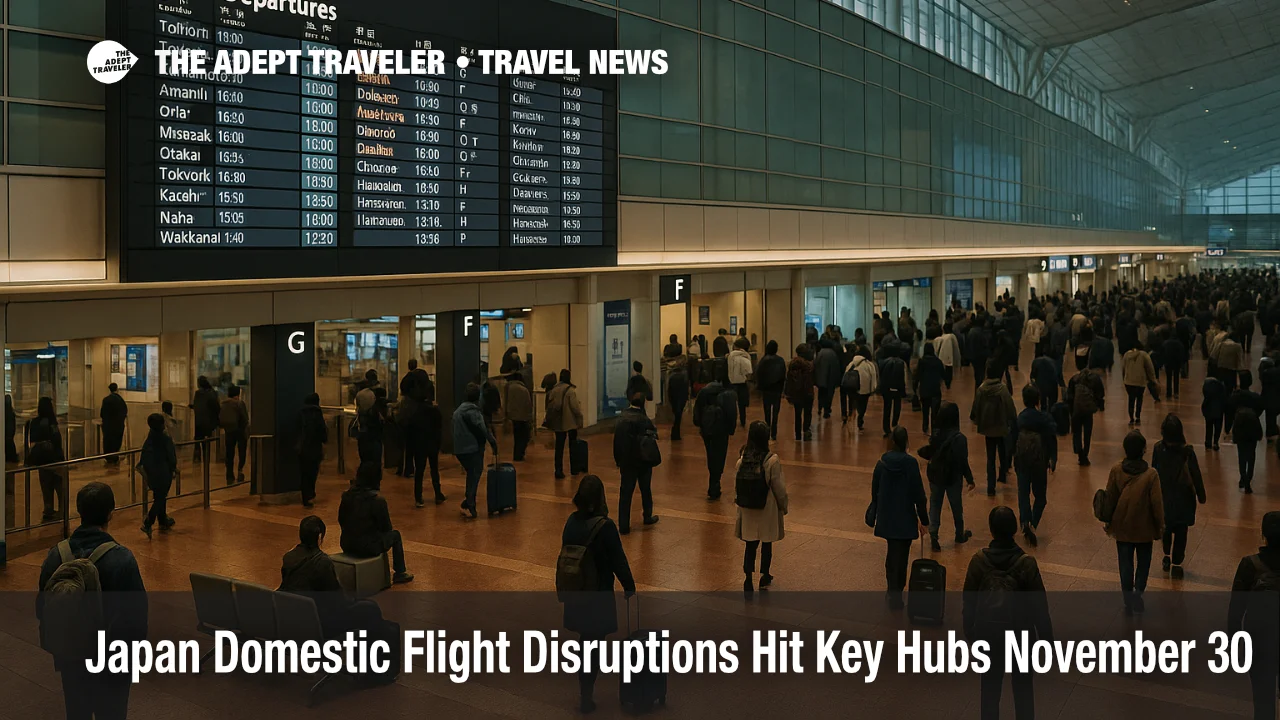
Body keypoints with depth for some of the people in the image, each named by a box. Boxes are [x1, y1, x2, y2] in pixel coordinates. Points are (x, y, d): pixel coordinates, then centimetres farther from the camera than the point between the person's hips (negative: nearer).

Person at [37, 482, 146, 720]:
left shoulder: (56, 555, -8)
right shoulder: (122, 559, -22)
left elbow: (42, 608, 3)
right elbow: (137, 611, -17)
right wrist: (136, 647, 0)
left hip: (71, 655, 4)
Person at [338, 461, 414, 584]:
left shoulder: (347, 495, -3)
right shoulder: (378, 500, -19)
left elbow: (341, 521, 9)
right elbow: (386, 528, -9)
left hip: (346, 545, 6)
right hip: (368, 548, -6)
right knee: (395, 535, 20)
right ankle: (400, 573, 28)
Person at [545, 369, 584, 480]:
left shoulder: (554, 390, 1)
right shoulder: (570, 390, -14)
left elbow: (550, 405, 6)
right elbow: (575, 406, -15)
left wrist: (551, 420, 16)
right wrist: (579, 417, -2)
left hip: (558, 423, 3)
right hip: (571, 422, -3)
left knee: (559, 447, 7)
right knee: (573, 446, 14)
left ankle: (559, 471, 3)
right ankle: (574, 469, 21)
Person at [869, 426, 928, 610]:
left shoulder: (882, 463, -4)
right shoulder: (911, 463, -16)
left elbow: (875, 491, 5)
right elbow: (918, 494, -13)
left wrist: (875, 513, 19)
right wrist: (924, 520, -4)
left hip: (886, 517, 4)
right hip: (905, 519, -4)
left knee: (892, 553, 20)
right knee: (901, 556, 4)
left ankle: (892, 591, 31)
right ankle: (895, 596, 6)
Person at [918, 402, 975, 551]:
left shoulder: (935, 435, -10)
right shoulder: (959, 438, -21)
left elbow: (925, 453, -4)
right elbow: (962, 462, -17)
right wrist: (970, 480, -7)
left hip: (935, 476, 3)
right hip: (953, 478, -3)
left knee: (935, 506, 11)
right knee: (957, 507, 17)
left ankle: (933, 536, -3)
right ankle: (960, 536, 36)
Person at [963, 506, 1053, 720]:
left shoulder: (978, 560, -14)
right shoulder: (1026, 563, -19)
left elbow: (969, 602, -4)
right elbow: (1039, 605, -12)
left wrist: (969, 631, 10)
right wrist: (1046, 638, 1)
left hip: (988, 633, 1)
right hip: (1020, 633, -1)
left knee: (990, 687, 16)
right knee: (1023, 687, 18)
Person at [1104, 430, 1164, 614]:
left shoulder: (1116, 470, -14)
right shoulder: (1151, 475, -20)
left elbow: (1110, 499, -4)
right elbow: (1157, 503, -12)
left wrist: (1109, 522, 10)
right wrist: (1160, 526, 3)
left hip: (1122, 527, 2)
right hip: (1144, 528, -2)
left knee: (1125, 564, 12)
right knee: (1143, 562, 18)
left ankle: (1128, 602, 18)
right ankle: (1138, 593, 3)